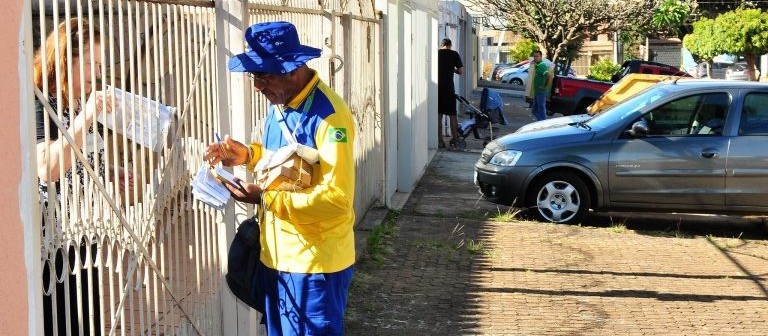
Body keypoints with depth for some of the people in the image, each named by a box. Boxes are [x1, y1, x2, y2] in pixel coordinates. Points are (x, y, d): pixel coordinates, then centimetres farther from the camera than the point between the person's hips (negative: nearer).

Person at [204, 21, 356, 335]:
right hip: (276, 253, 9)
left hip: (315, 261, -8)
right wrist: (247, 154, 1)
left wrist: (266, 198, -25)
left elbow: (337, 199, -26)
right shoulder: (279, 103, 5)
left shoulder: (329, 116, -24)